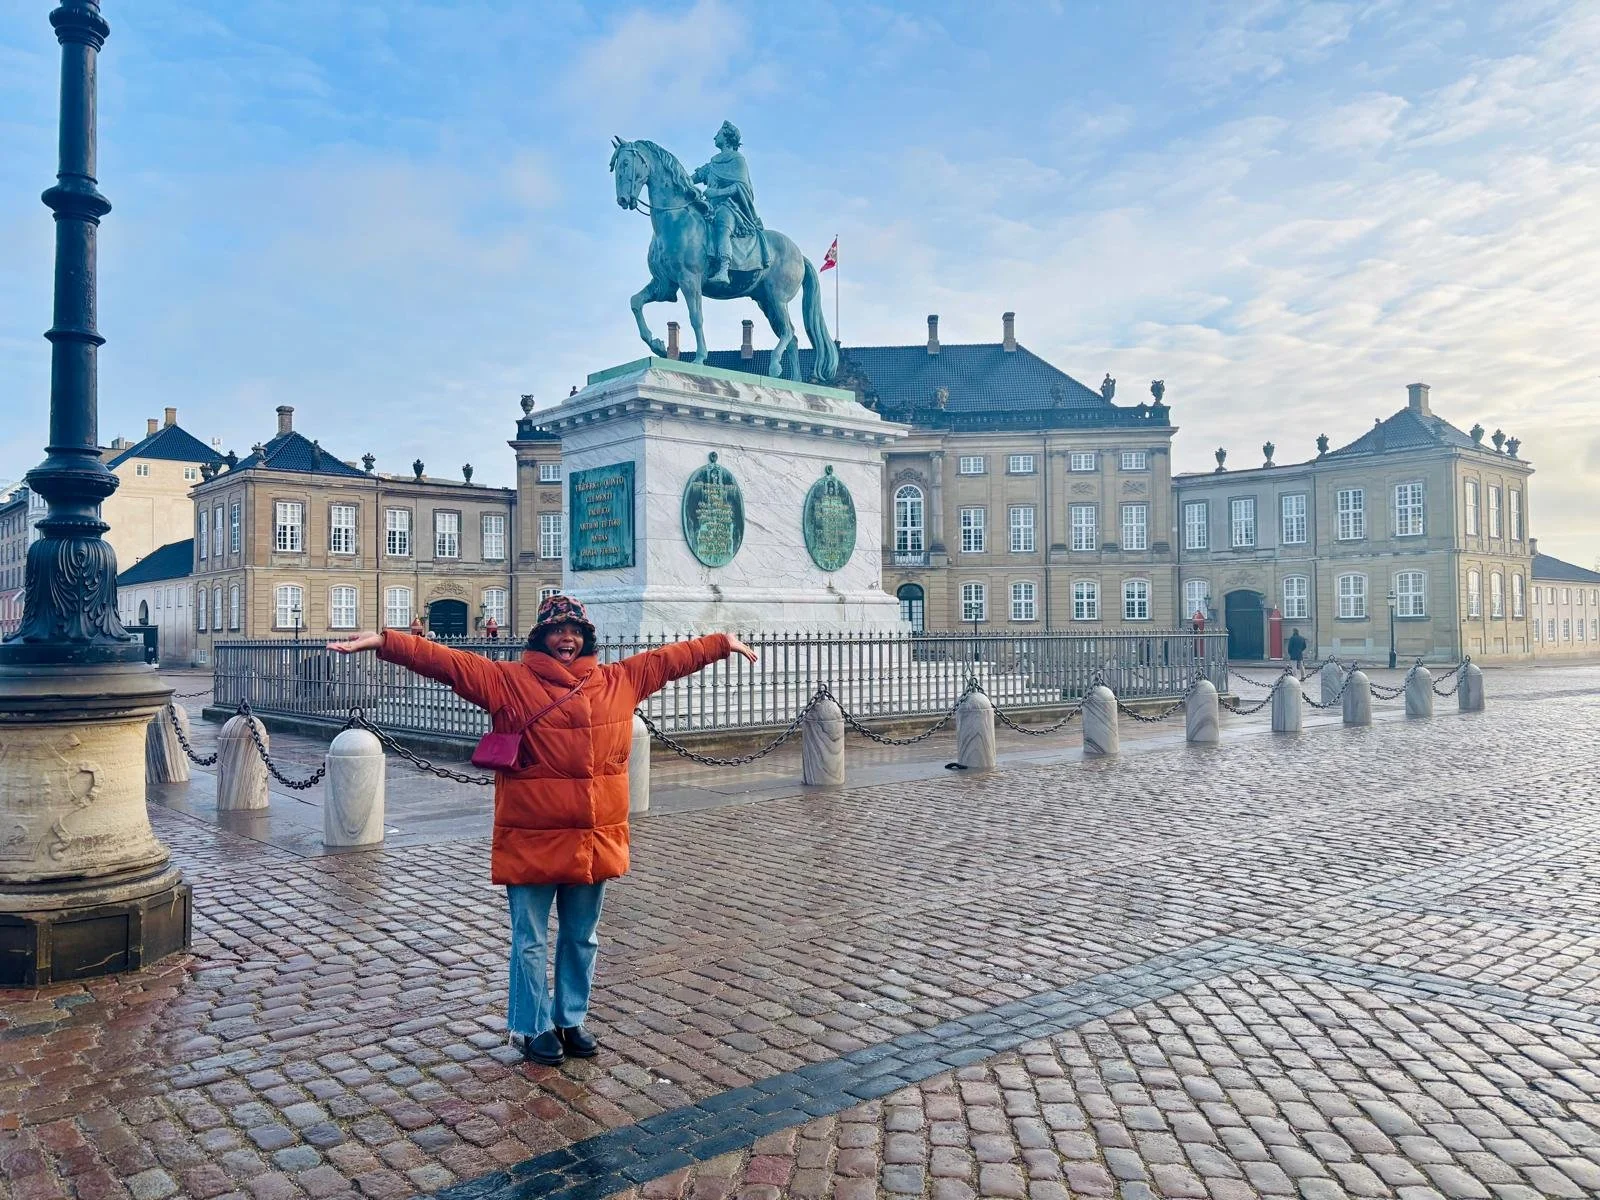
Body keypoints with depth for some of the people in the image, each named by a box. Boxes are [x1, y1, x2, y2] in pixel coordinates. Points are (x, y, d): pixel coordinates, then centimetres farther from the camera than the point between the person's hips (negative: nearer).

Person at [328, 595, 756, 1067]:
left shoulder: (620, 680, 5)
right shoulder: (509, 681, -6)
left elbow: (670, 657, 14)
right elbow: (447, 661, -15)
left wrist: (724, 643, 21)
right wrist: (383, 641, -25)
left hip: (595, 841, 4)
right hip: (532, 842, -4)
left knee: (581, 940, 19)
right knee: (531, 942, 10)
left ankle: (572, 1020, 37)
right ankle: (536, 1028, 29)